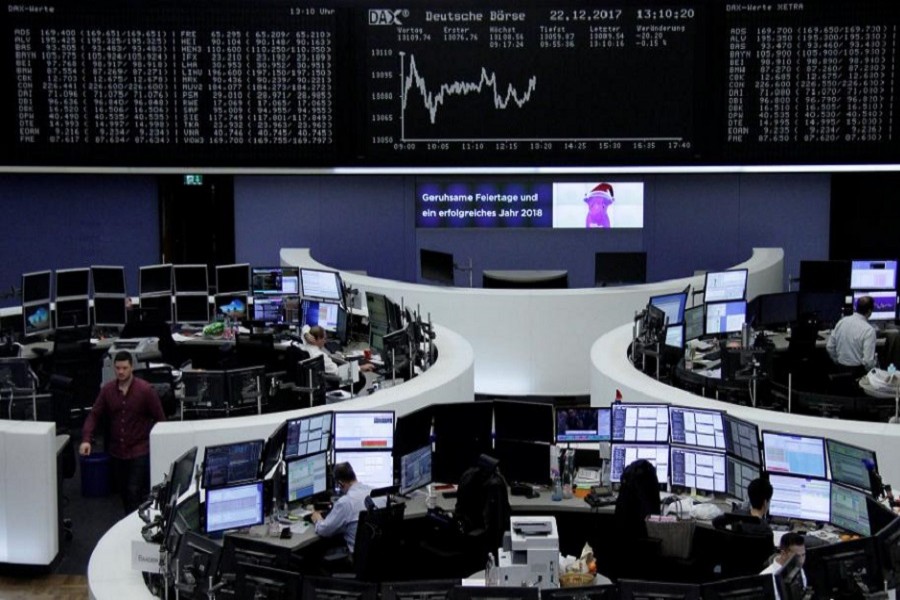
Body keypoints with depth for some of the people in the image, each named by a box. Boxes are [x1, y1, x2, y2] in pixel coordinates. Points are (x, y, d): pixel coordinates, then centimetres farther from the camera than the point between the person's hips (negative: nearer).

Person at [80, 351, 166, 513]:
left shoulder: (146, 390, -10)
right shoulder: (107, 390, 0)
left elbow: (160, 418, -4)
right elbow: (94, 415, 2)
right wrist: (86, 439, -12)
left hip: (140, 451, -4)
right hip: (117, 451, 4)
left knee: (135, 492, -11)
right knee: (123, 492, 14)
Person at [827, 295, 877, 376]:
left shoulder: (842, 321, -1)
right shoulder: (869, 330, -18)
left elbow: (830, 347, 5)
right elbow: (868, 361, -21)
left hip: (841, 369, 7)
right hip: (858, 371, -7)